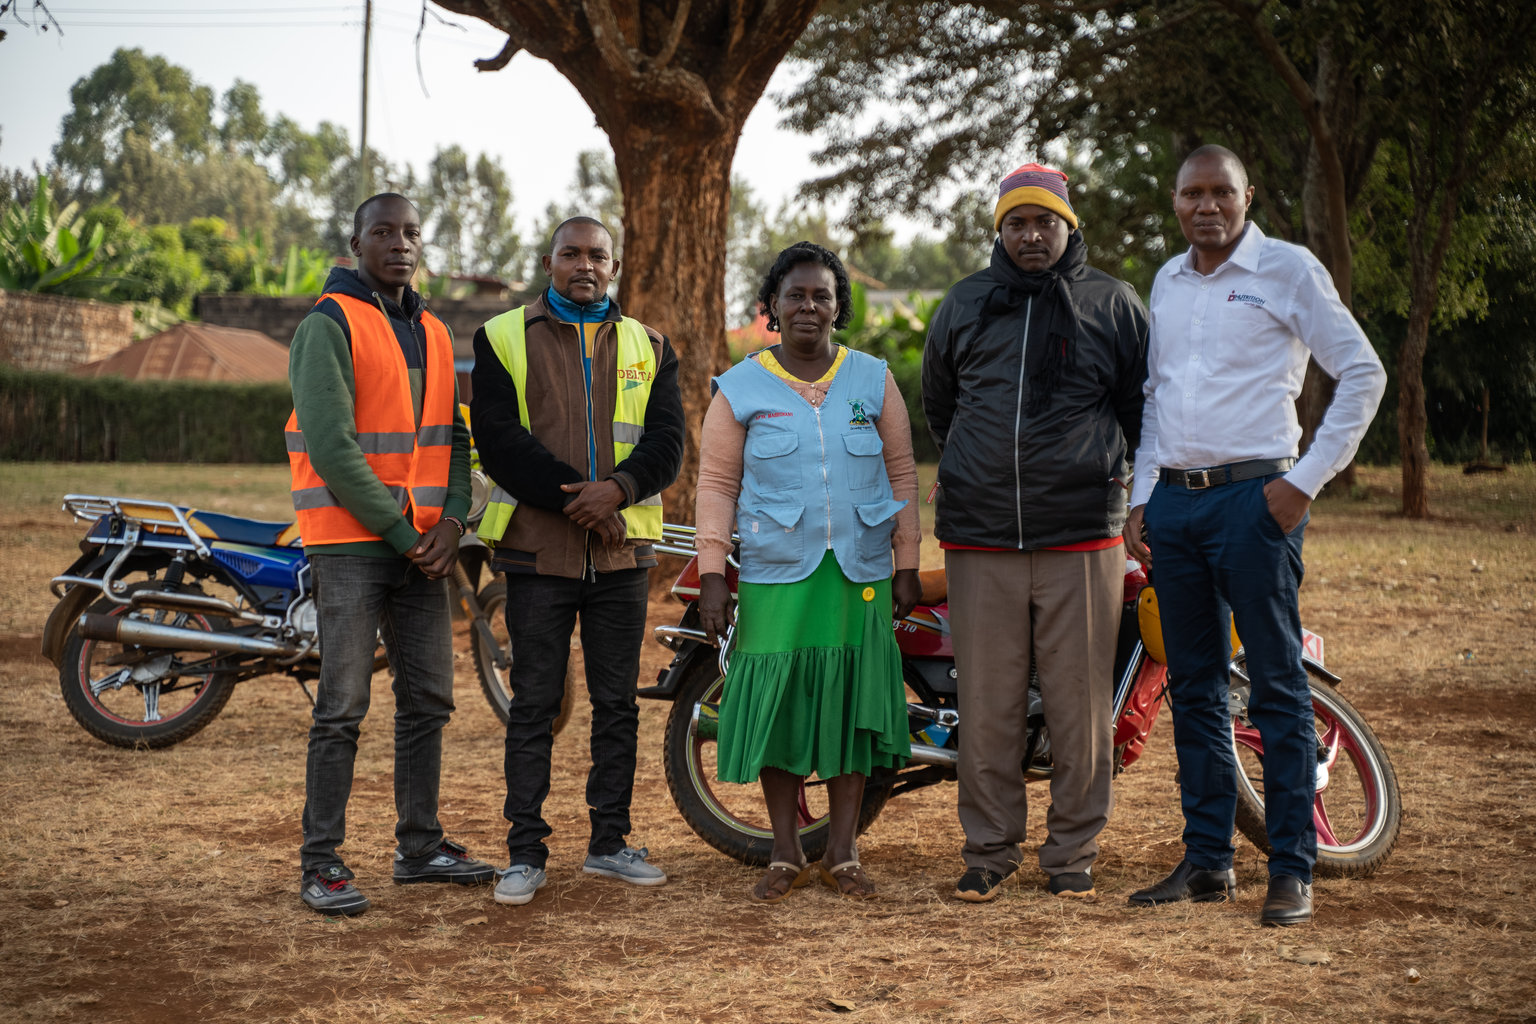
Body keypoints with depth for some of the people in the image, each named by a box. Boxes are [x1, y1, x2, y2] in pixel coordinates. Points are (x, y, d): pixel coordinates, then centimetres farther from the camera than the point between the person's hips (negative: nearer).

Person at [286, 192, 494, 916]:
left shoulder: (432, 334, 16)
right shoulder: (329, 325, -8)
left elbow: (451, 436, 15)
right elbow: (331, 445, -16)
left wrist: (452, 520, -3)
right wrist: (401, 531, -14)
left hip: (423, 543, 7)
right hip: (350, 540, -7)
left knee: (428, 700, 11)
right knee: (343, 708, -6)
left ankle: (420, 844, 22)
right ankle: (320, 863, 1)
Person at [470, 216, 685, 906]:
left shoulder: (647, 347, 13)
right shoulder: (503, 339, 4)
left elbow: (666, 439, 2)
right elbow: (498, 438, -7)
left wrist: (618, 488, -18)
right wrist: (575, 497, -16)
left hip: (622, 549, 3)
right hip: (538, 550, -3)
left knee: (617, 704, 9)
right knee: (534, 706, 1)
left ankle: (609, 843, 19)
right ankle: (525, 853, 7)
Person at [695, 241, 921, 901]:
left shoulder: (874, 380, 8)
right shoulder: (739, 388, 4)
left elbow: (901, 472, 10)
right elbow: (717, 483, 4)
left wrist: (907, 565, 5)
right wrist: (711, 574, -3)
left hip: (860, 575, 1)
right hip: (776, 575, -1)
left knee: (851, 709, 3)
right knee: (778, 706, -2)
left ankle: (841, 854, 13)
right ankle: (786, 854, 11)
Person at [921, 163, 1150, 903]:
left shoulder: (1112, 304, 7)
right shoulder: (963, 305, 13)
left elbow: (1145, 405, 15)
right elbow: (937, 405, 26)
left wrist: (1146, 492, 16)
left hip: (1081, 537, -1)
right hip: (980, 542, 2)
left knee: (1080, 703, 1)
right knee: (987, 704, 3)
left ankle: (1073, 850, 13)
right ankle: (989, 849, 13)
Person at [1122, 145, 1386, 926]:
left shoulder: (1288, 269, -3)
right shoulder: (1168, 282, 16)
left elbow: (1362, 372, -4)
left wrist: (1307, 479, -10)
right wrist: (1141, 496, 14)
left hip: (1254, 497, -6)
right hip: (1174, 502, 6)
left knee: (1277, 685, -5)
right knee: (1193, 686, 9)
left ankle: (1292, 870, 1)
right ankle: (1207, 861, 17)